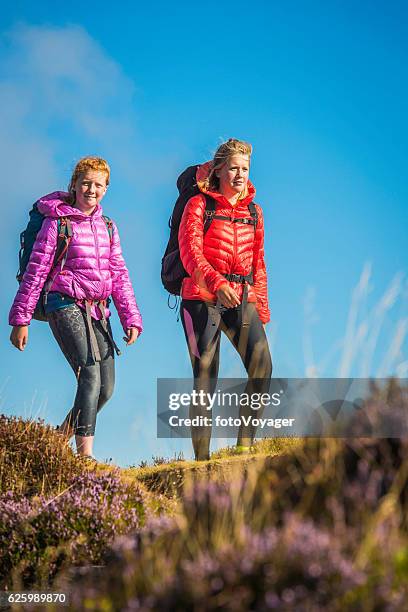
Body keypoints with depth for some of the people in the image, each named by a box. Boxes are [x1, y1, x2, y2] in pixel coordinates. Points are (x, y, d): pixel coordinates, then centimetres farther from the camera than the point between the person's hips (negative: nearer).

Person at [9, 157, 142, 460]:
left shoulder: (108, 226, 14)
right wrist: (20, 320, -5)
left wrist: (131, 319, 7)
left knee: (106, 387, 3)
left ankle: (61, 438, 24)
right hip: (67, 306, -6)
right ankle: (85, 455, -21)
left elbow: (119, 275, 16)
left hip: (98, 310, 6)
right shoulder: (57, 222, -3)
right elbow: (35, 273, -3)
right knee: (91, 377, -21)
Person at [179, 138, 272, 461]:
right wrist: (217, 283, -26)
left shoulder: (253, 211, 17)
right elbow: (190, 252, -10)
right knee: (205, 376, -4)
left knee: (262, 365, -16)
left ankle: (245, 444, -7)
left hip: (242, 299, 4)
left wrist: (262, 303, 15)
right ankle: (201, 456, 1)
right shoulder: (199, 204, 2)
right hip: (203, 298, -4)